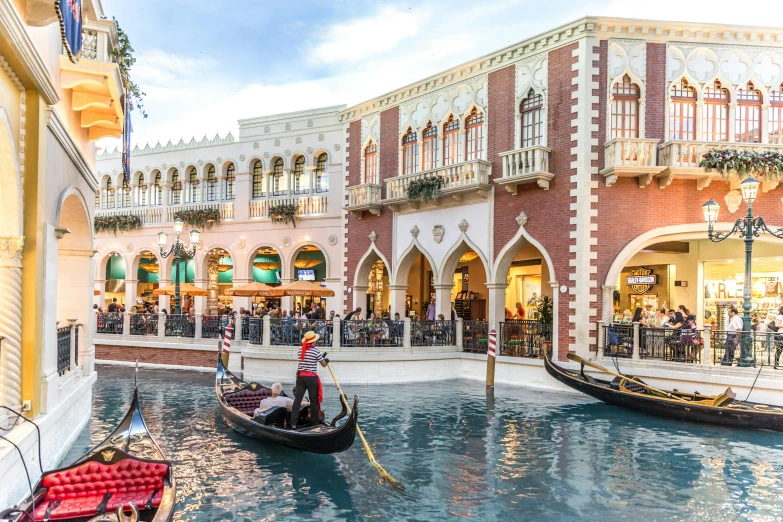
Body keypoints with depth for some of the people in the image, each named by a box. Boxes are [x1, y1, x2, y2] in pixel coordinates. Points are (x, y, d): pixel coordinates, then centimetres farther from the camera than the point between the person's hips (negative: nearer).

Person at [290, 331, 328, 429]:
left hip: (300, 376, 4)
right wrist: (326, 360, 22)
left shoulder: (300, 351, 5)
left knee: (297, 398, 3)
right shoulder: (316, 351, -10)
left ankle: (293, 423, -1)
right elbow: (324, 365, 0)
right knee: (314, 400, 7)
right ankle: (314, 423, 15)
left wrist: (321, 357, 22)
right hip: (311, 378, -4)